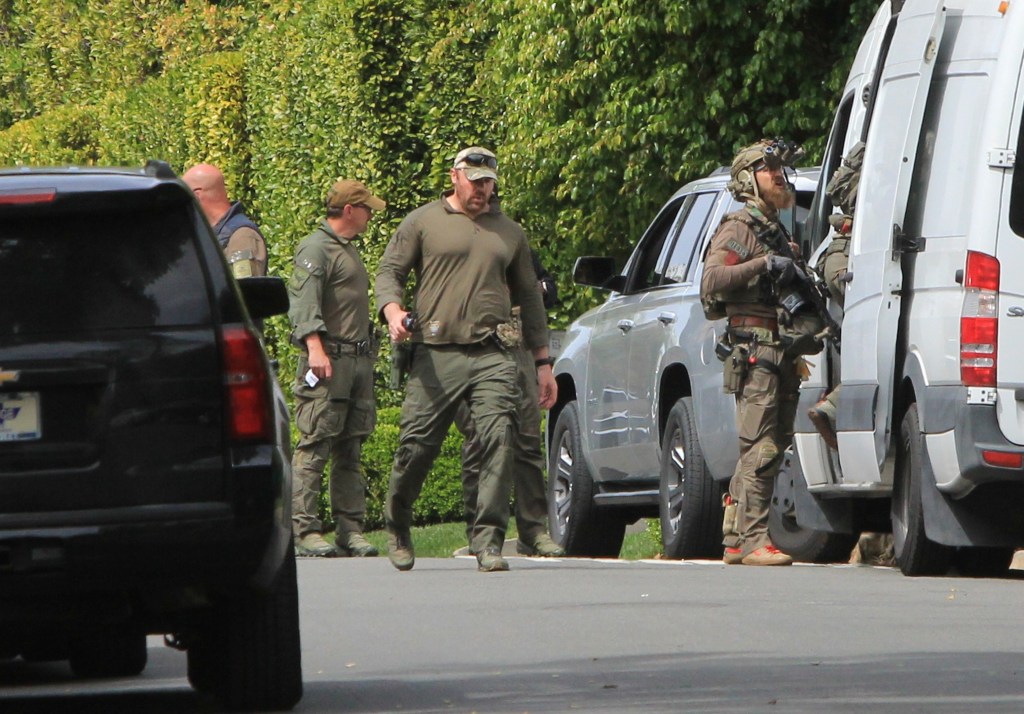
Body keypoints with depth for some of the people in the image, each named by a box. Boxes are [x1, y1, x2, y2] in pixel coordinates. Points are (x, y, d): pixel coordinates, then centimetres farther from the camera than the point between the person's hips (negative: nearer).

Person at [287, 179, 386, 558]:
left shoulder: (349, 249, 23)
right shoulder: (316, 249, -6)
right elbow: (303, 301, -18)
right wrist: (314, 346, -29)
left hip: (359, 360, 9)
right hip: (329, 360, -9)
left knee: (350, 450, 8)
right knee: (315, 447, -10)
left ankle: (350, 529, 9)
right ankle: (304, 530, -11)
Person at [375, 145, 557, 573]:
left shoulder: (509, 232, 21)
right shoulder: (424, 223, 11)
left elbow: (529, 297, 25)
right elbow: (389, 270, 8)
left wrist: (542, 362, 22)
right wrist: (393, 310, -15)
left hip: (494, 356, 2)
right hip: (436, 355, -2)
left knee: (499, 442, -14)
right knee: (416, 445, -2)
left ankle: (488, 541, -13)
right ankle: (397, 528, 22)